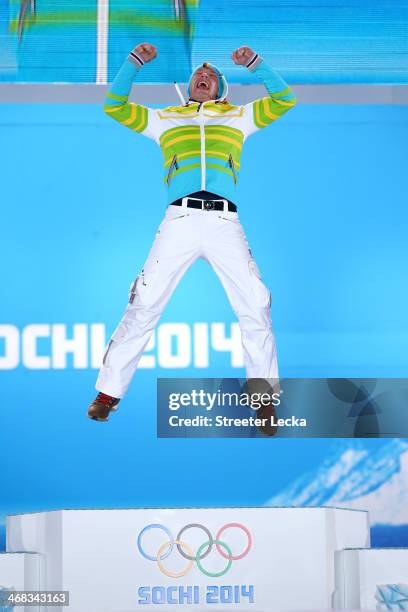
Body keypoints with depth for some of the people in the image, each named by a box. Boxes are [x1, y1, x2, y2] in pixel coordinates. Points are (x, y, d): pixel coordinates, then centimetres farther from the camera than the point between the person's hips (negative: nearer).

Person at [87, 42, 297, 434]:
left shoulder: (238, 116, 26)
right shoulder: (165, 118, 25)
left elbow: (284, 99, 22)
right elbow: (114, 105, 23)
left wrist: (254, 63, 14)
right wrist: (135, 62, 16)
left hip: (225, 222, 1)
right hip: (179, 220, 0)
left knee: (255, 309, -8)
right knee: (144, 306, -8)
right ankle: (108, 393, -1)